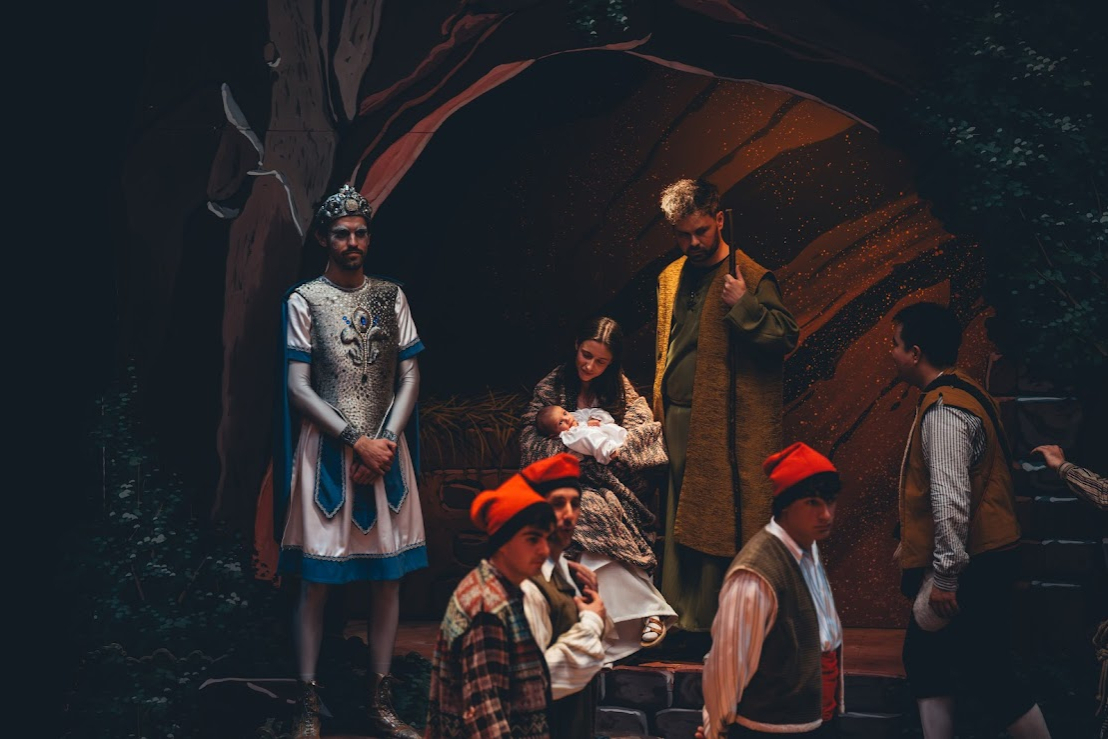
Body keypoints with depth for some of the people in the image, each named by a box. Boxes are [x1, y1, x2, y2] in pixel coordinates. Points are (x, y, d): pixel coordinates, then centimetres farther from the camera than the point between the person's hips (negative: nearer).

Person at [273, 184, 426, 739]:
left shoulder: (390, 296, 9)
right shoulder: (305, 299, -1)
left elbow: (409, 377, 7)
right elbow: (298, 387, -6)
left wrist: (387, 441, -7)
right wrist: (356, 441, -12)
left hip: (385, 450, 4)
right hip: (327, 449, -3)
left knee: (388, 574, 4)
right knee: (317, 579, -2)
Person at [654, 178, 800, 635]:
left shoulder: (751, 278, -5)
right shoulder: (671, 277, 16)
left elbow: (786, 337, -11)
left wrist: (744, 305, -22)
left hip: (722, 423, -6)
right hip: (675, 418, 7)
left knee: (714, 525, -4)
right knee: (677, 523, 10)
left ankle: (707, 620, 1)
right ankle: (677, 617, 18)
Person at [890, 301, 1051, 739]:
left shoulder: (943, 410, -21)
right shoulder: (963, 393, 12)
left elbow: (950, 498, -28)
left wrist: (944, 575, -24)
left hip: (972, 570, -10)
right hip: (981, 558, 10)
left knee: (987, 674, -2)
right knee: (924, 655, 16)